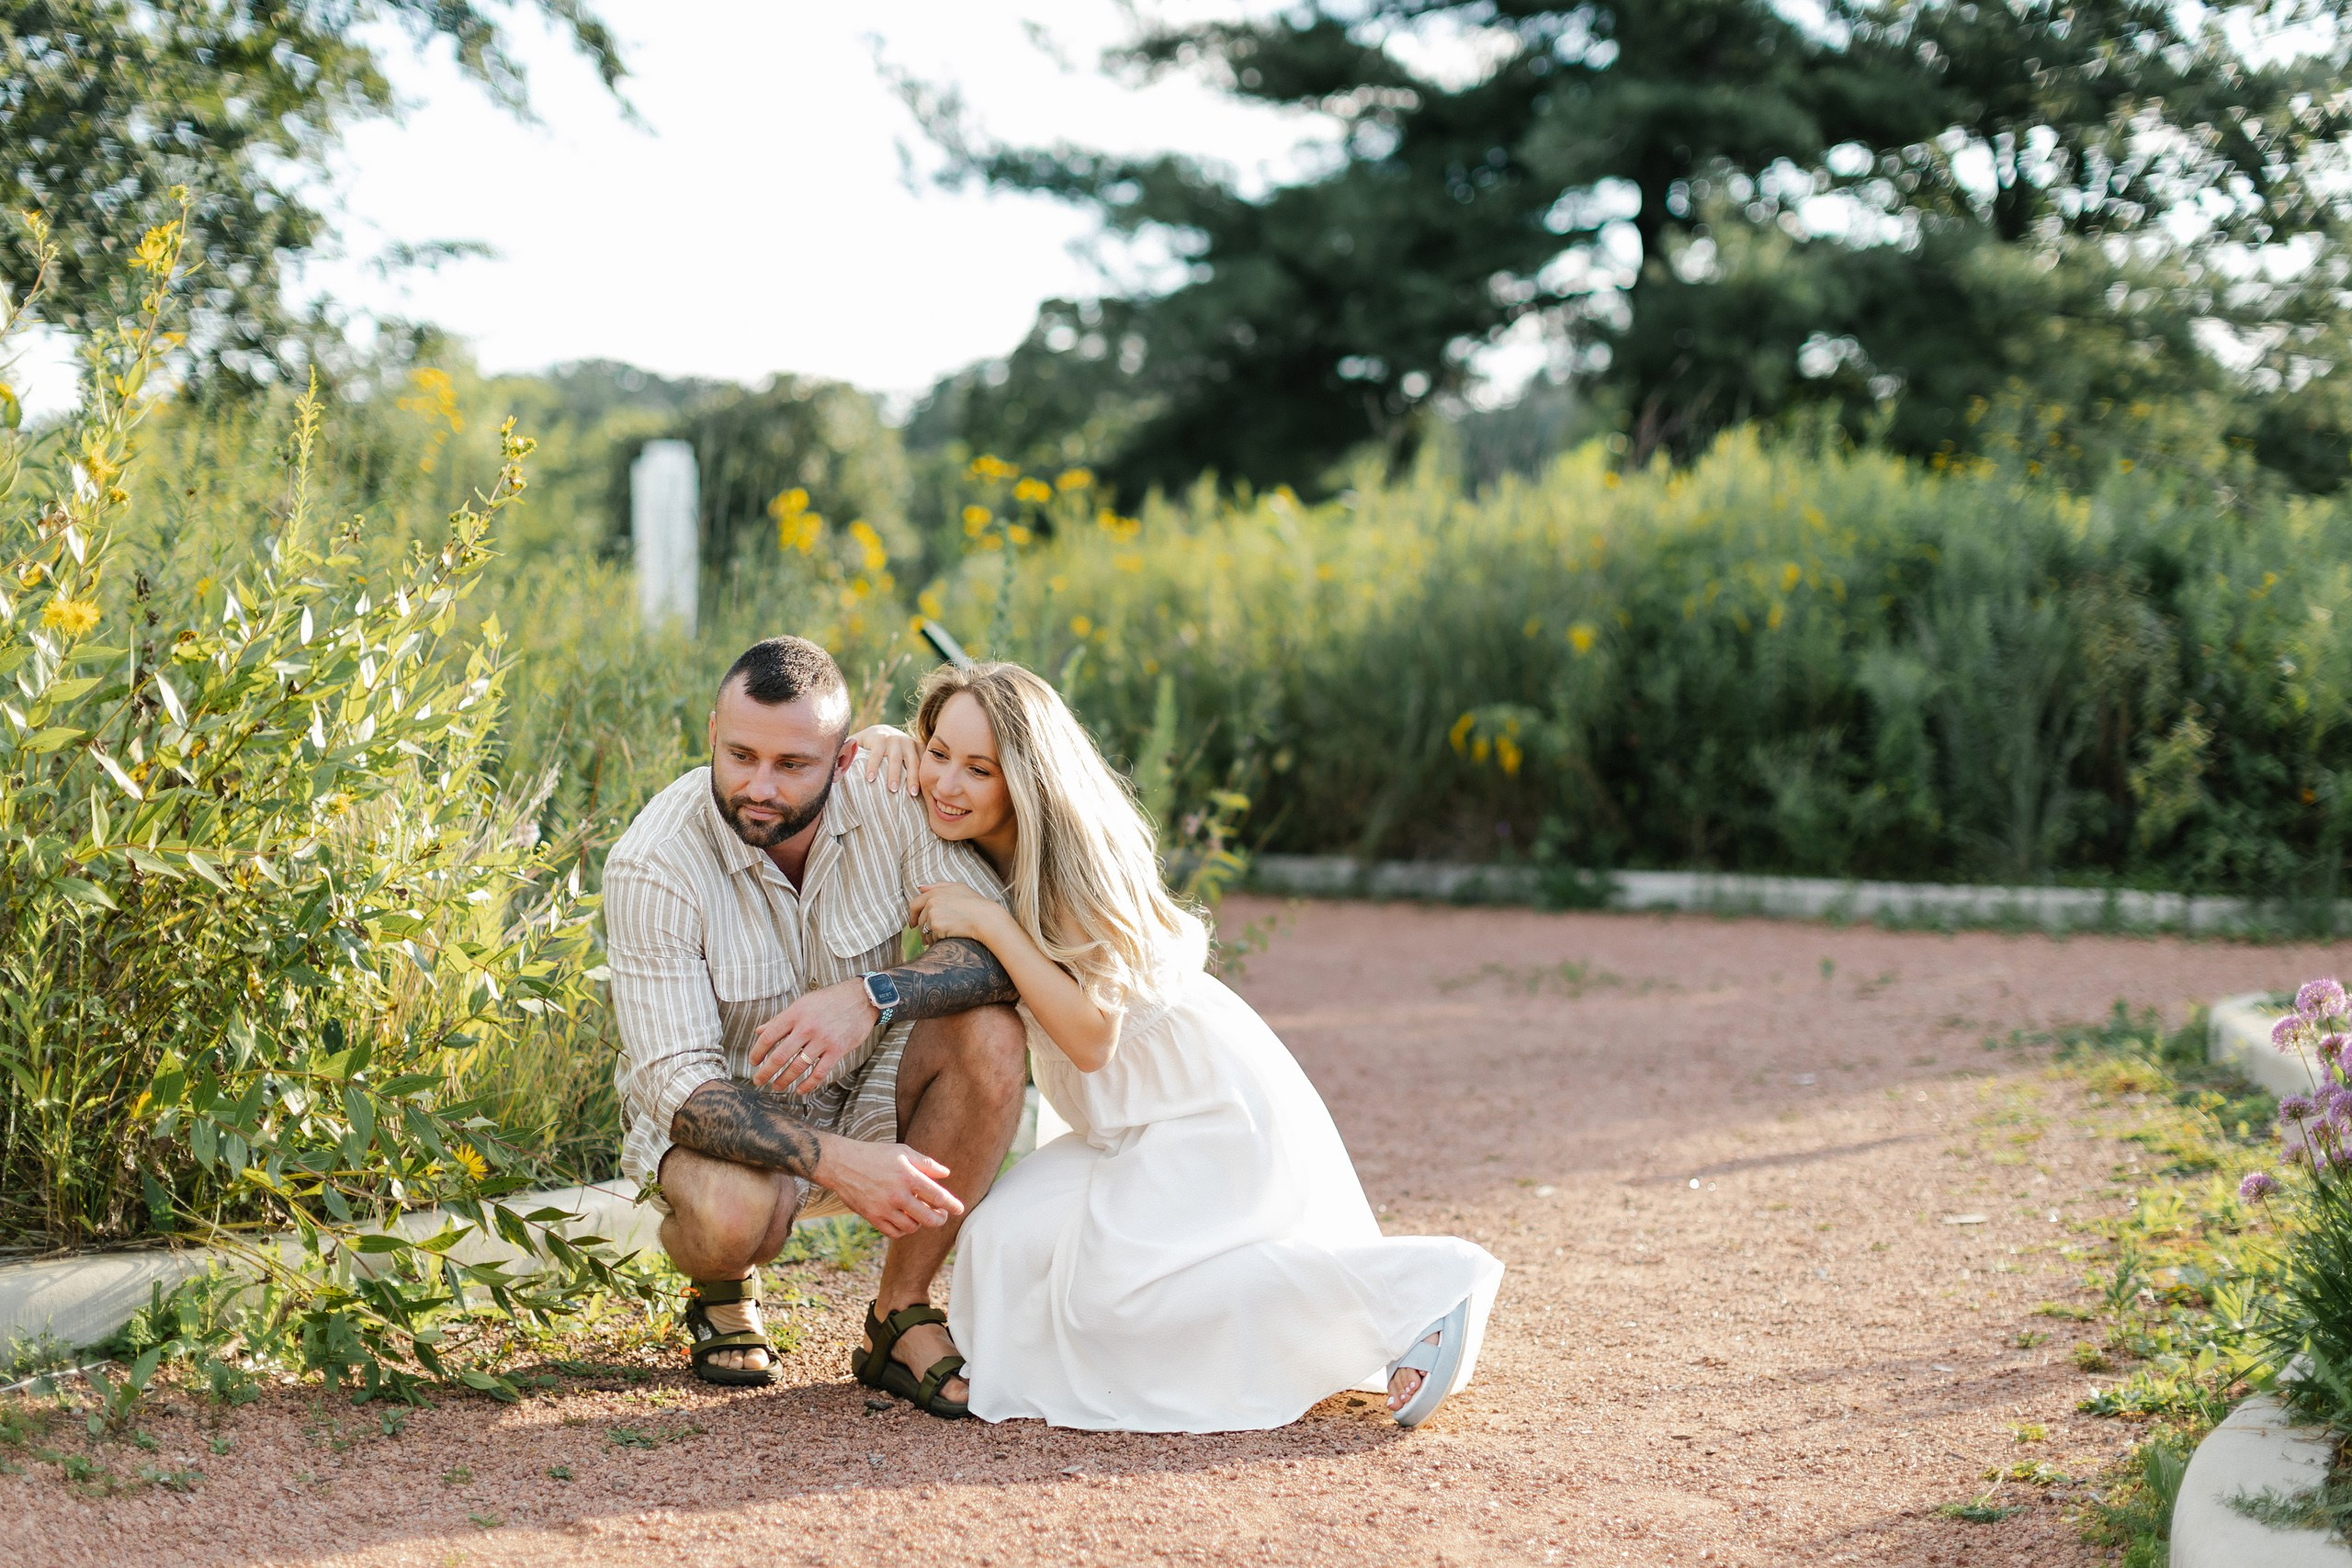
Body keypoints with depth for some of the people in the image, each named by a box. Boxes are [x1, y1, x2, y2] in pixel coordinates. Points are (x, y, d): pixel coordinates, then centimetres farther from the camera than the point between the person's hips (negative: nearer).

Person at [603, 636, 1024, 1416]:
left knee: (990, 1033, -26)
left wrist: (872, 996, -40)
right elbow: (674, 1083, -29)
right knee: (734, 1209, -37)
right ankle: (722, 1289, 4)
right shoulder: (651, 867, -26)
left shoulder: (886, 800, -17)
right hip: (717, 1115, -3)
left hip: (863, 1092, 3)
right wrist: (835, 1161, -43)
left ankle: (901, 1319, -12)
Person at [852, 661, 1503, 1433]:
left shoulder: (1073, 863, -22)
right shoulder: (962, 849, 1)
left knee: (1114, 1287, -23)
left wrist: (990, 923, -29)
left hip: (1216, 1109, -8)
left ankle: (1423, 1289, -16)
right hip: (1129, 1123, 8)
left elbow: (1092, 1035, -28)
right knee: (1007, 1244, -8)